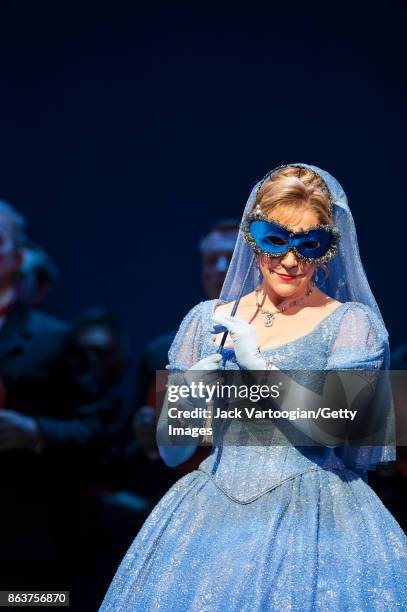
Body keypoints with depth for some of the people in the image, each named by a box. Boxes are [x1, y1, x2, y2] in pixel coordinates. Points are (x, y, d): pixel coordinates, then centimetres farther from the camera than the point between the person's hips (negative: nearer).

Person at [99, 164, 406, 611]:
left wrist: (257, 362, -12)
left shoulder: (352, 322, 0)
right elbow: (172, 451, 9)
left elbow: (329, 427, -15)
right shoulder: (207, 320, 9)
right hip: (213, 511, 3)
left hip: (314, 517, -3)